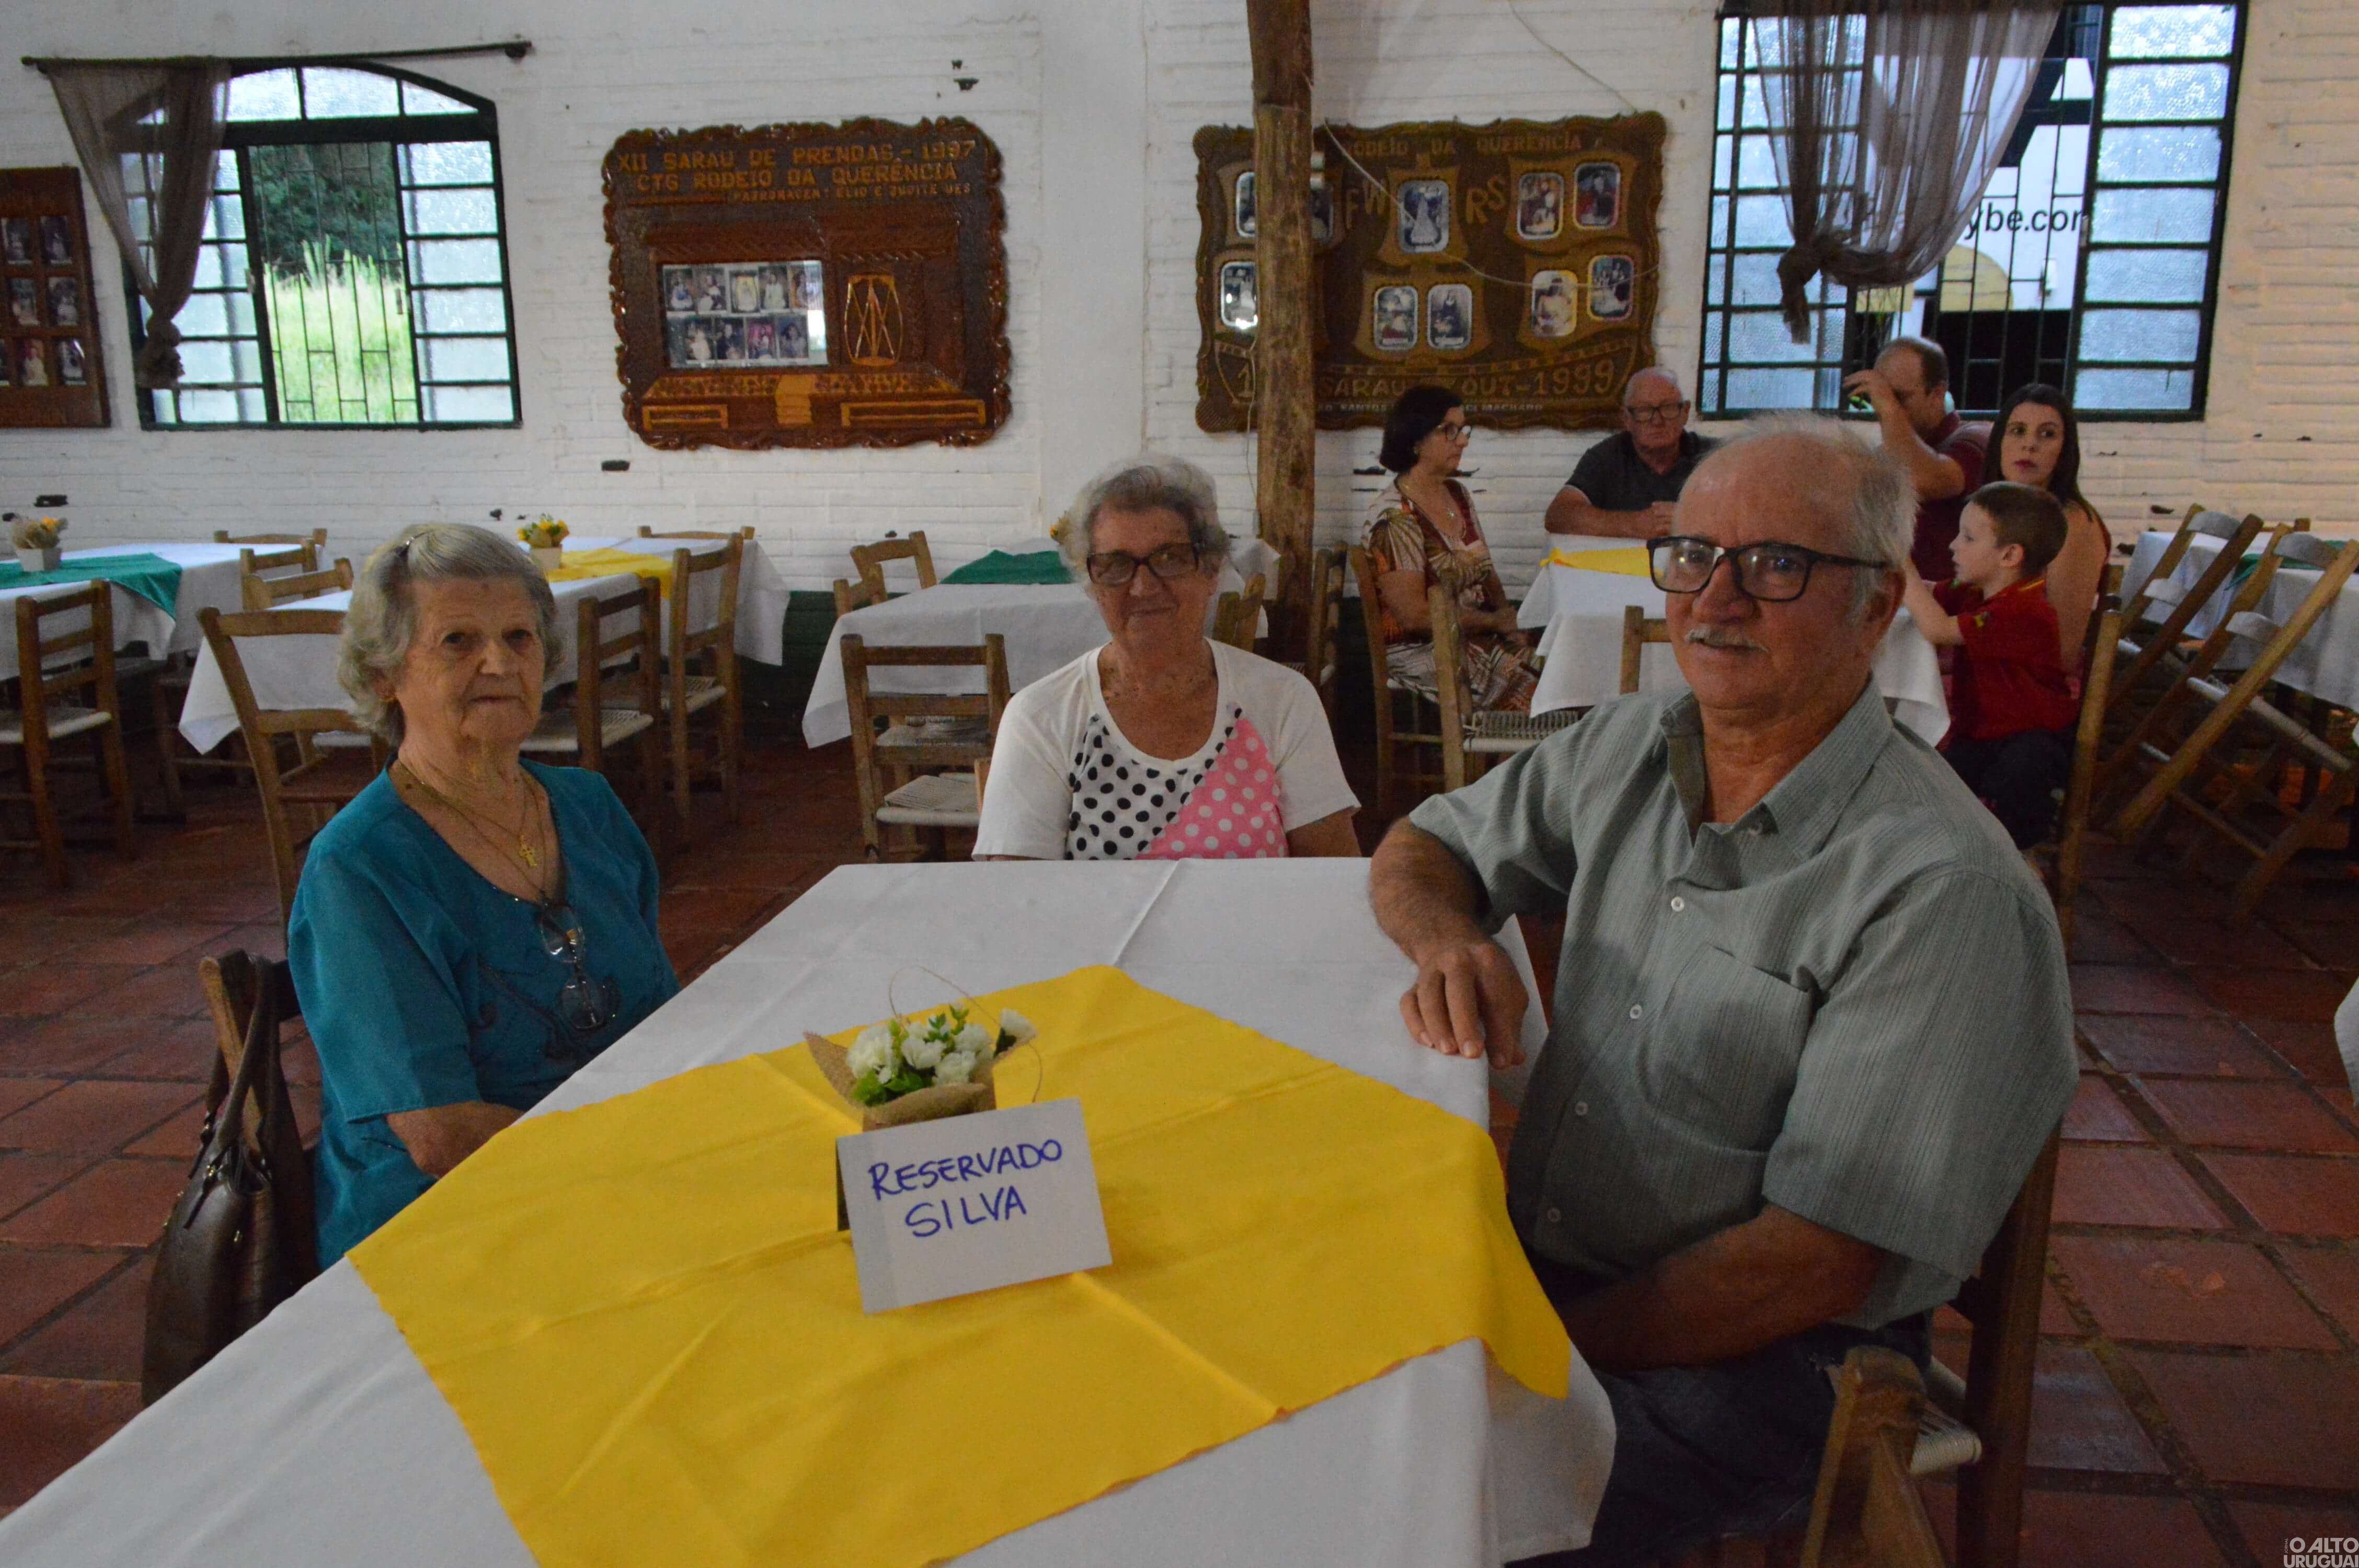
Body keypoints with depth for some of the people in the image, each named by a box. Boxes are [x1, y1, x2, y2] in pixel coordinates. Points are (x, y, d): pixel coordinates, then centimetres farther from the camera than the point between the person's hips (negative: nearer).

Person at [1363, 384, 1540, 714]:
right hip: (1420, 651, -8)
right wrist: (1496, 622, -12)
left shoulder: (1458, 495, 13)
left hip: (1475, 636, 8)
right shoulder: (1394, 517, -14)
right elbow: (1415, 616, -19)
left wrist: (1508, 614, -2)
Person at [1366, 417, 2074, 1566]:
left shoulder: (1943, 889, -19)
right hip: (1528, 1252, 6)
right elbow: (1421, 848, 15)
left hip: (1745, 1358, -5)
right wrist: (1449, 936, -9)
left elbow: (1822, 1259, -20)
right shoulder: (1627, 750, 2)